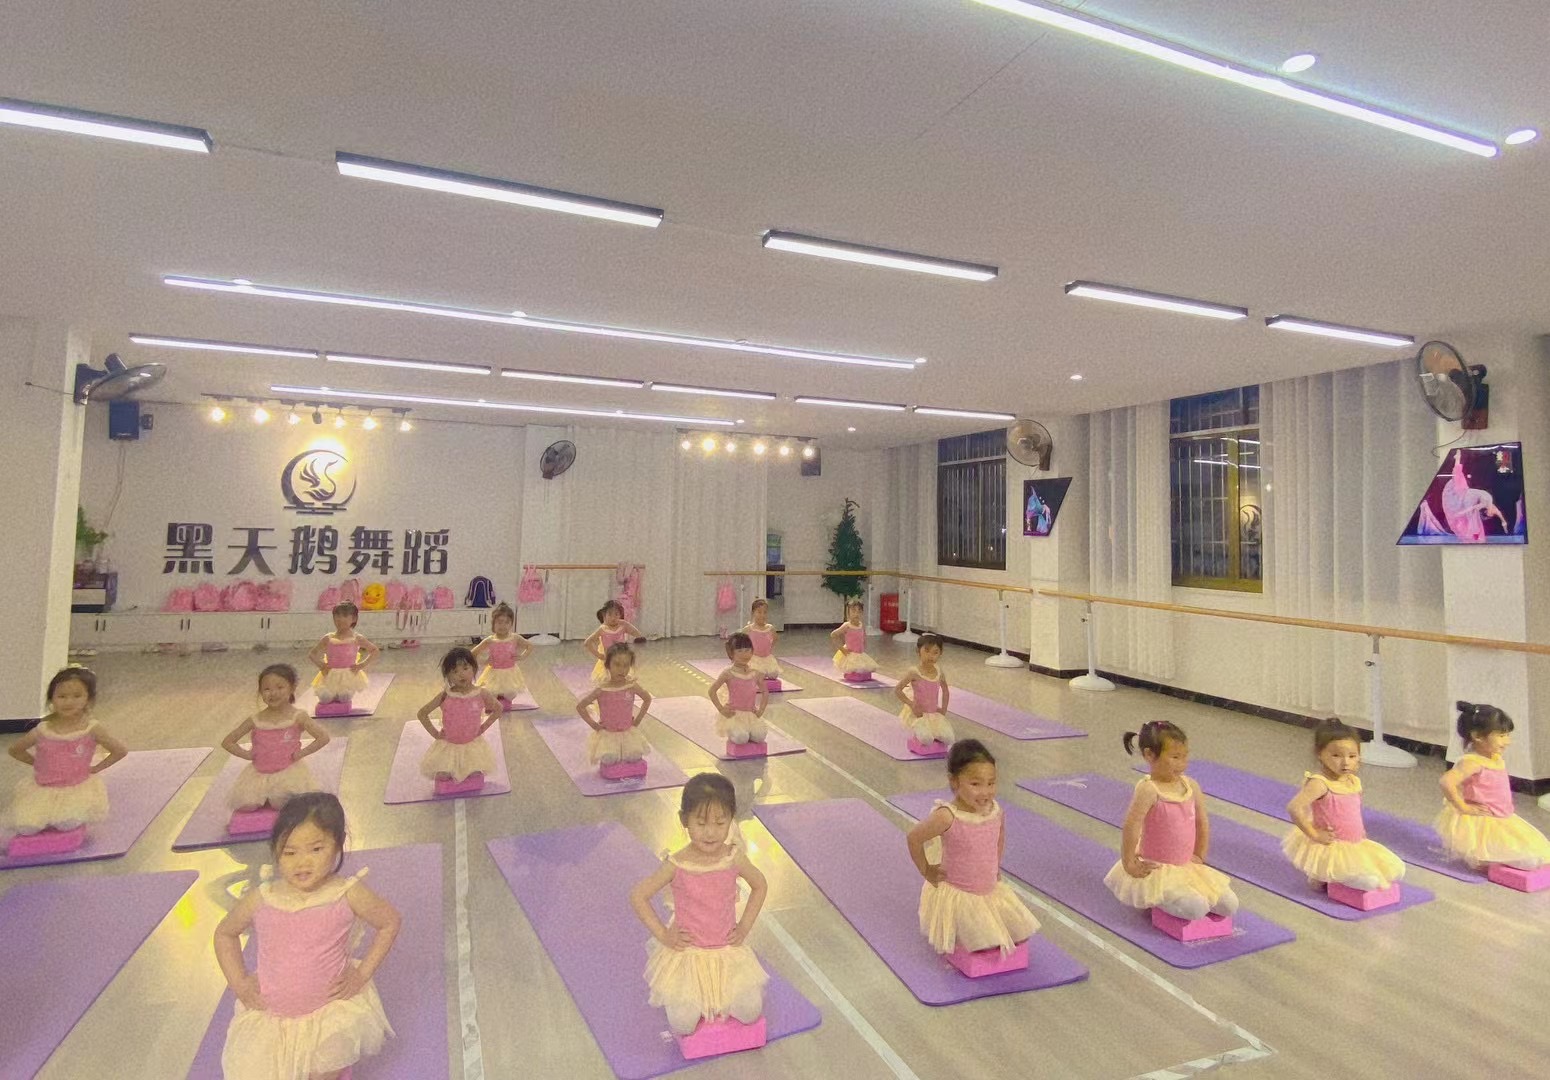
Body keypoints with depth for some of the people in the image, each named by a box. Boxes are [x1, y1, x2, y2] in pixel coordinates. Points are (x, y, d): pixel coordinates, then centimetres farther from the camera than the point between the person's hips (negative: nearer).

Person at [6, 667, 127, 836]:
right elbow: (15, 750, 10)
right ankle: (46, 816, 19)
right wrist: (37, 763, 3)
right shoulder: (42, 730, -9)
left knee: (67, 825, -23)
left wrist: (95, 768, -6)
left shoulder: (91, 729, -14)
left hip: (77, 788, -2)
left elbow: (120, 751, -6)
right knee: (25, 828, -15)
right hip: (42, 788, 2)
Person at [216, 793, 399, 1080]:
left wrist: (362, 973, -8)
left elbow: (389, 923, -4)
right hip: (268, 1013, 2)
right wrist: (238, 983, 0)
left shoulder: (348, 895, -18)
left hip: (330, 1009, -2)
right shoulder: (260, 900, -14)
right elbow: (224, 934, 7)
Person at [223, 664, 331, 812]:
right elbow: (227, 742, 6)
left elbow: (323, 737, -17)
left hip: (288, 771, -3)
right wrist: (247, 754, -4)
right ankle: (265, 794, 20)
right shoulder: (255, 720, -3)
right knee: (245, 804, -12)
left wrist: (301, 753, -17)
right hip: (259, 773, 3)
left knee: (281, 803, -21)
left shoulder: (298, 717, -11)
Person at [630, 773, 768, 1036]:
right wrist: (662, 934, -10)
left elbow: (759, 886, 5)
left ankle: (720, 996, 24)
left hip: (728, 950, 2)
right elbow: (638, 896, -10)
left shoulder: (734, 858, -14)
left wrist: (744, 926, -2)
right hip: (688, 953, -2)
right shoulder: (677, 865, -20)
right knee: (683, 1024, -11)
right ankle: (685, 995, 23)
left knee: (750, 1013, -7)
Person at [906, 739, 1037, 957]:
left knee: (1022, 931, 4)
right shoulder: (947, 816, -29)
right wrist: (926, 871, -10)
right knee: (988, 946, -13)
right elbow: (914, 838, -18)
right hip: (957, 895, -6)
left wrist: (995, 867, 11)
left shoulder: (996, 811, -10)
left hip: (992, 890, 6)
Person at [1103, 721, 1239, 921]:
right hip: (1157, 870, -7)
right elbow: (1131, 827, -23)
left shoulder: (1191, 787, -1)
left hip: (1188, 867, 7)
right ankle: (1155, 898, 4)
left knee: (1230, 905, 2)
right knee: (1197, 909, -24)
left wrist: (1199, 856, 11)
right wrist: (1130, 864, -18)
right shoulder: (1148, 790, -23)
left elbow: (1202, 823, 13)